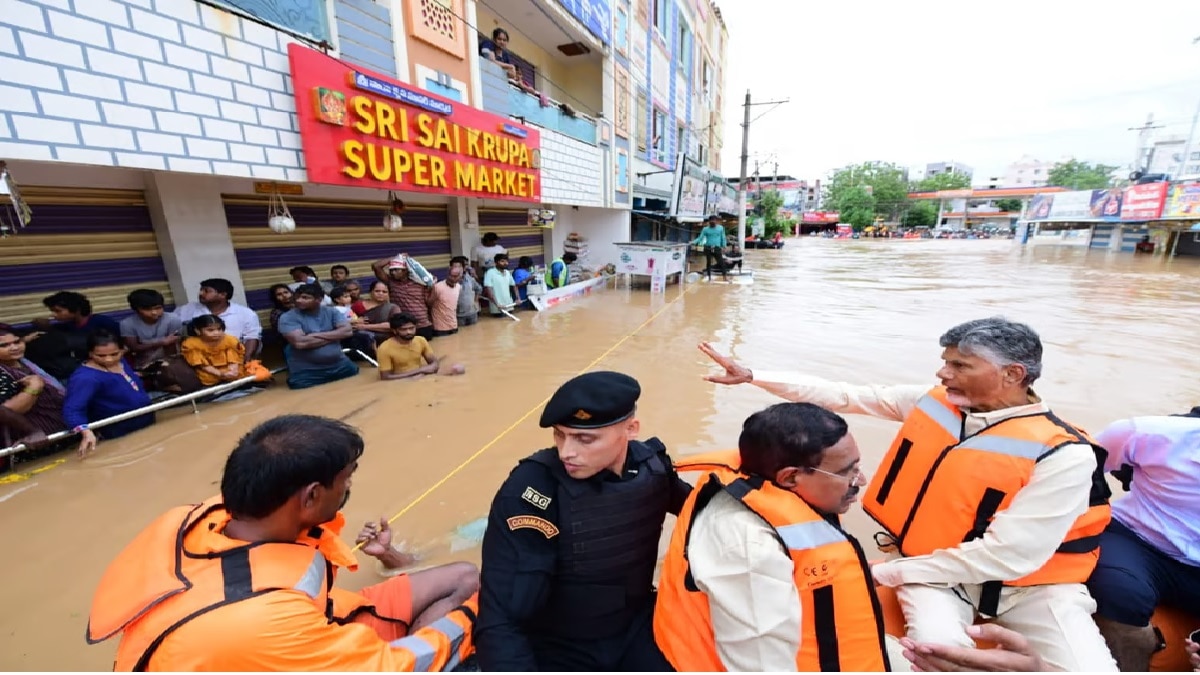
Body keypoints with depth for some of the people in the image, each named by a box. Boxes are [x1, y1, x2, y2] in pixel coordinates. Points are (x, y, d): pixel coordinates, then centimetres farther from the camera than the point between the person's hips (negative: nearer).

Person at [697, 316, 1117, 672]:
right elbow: (844, 396, -8)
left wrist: (885, 573, -19)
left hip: (1031, 583, 0)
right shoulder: (933, 401, -10)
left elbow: (1007, 557, -22)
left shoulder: (1063, 454, -21)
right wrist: (751, 376, -11)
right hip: (940, 572, 1)